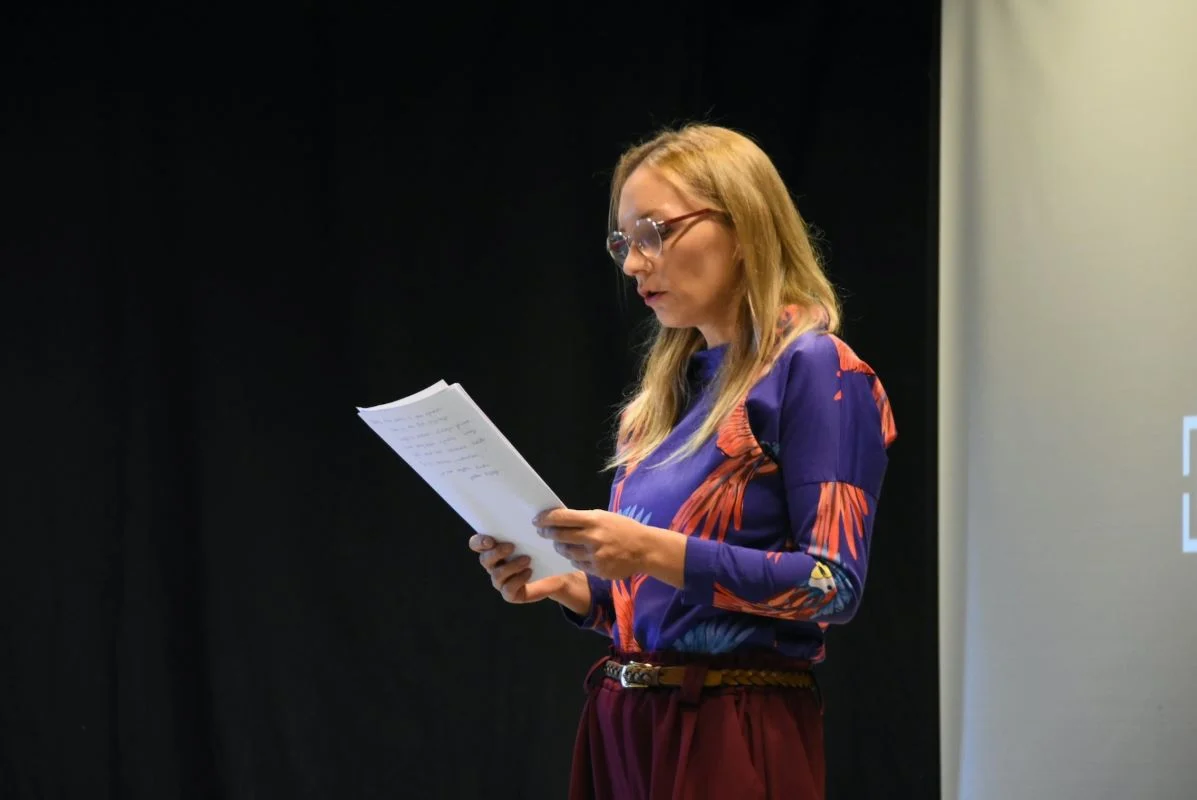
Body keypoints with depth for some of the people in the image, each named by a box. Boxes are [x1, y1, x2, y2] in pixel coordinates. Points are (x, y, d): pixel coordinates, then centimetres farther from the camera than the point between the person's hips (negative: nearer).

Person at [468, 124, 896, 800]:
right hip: (623, 726, 7)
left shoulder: (814, 369, -7)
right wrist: (570, 586, 0)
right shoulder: (668, 387, 15)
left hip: (736, 739, -7)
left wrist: (657, 552, -22)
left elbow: (834, 585, -16)